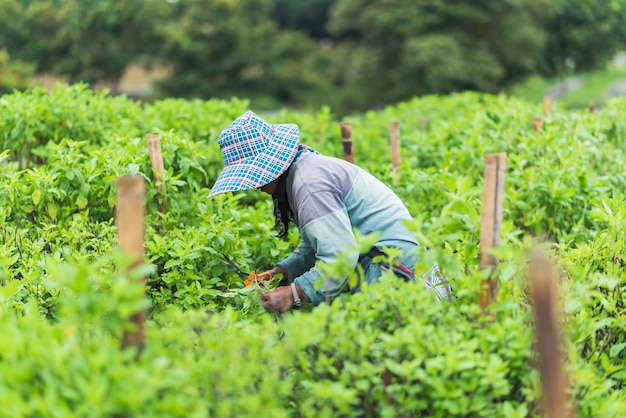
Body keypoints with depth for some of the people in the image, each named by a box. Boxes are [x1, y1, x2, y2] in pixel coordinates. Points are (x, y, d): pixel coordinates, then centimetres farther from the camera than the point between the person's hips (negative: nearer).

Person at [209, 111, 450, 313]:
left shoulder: (308, 182, -20)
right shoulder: (303, 168, 14)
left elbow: (339, 255, -26)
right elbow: (315, 245, 19)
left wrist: (294, 294, -23)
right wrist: (280, 271, 6)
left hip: (392, 256, -11)